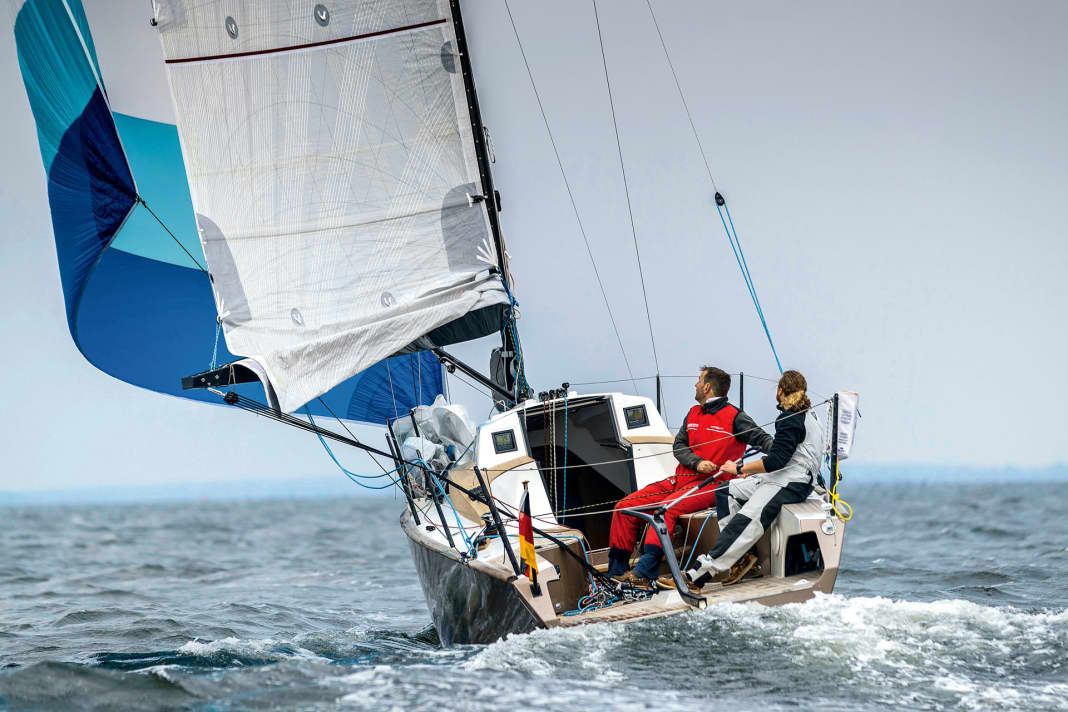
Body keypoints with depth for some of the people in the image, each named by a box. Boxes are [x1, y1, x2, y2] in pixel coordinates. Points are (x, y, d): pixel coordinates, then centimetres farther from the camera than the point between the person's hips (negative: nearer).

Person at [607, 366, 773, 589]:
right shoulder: (693, 414, 19)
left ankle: (644, 573, -44)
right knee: (625, 507, -3)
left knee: (665, 509, -35)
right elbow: (679, 446, 11)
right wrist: (697, 462, -10)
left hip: (711, 484, -8)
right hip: (681, 479, 8)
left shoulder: (734, 417, -1)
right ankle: (617, 572, 0)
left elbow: (761, 439, -8)